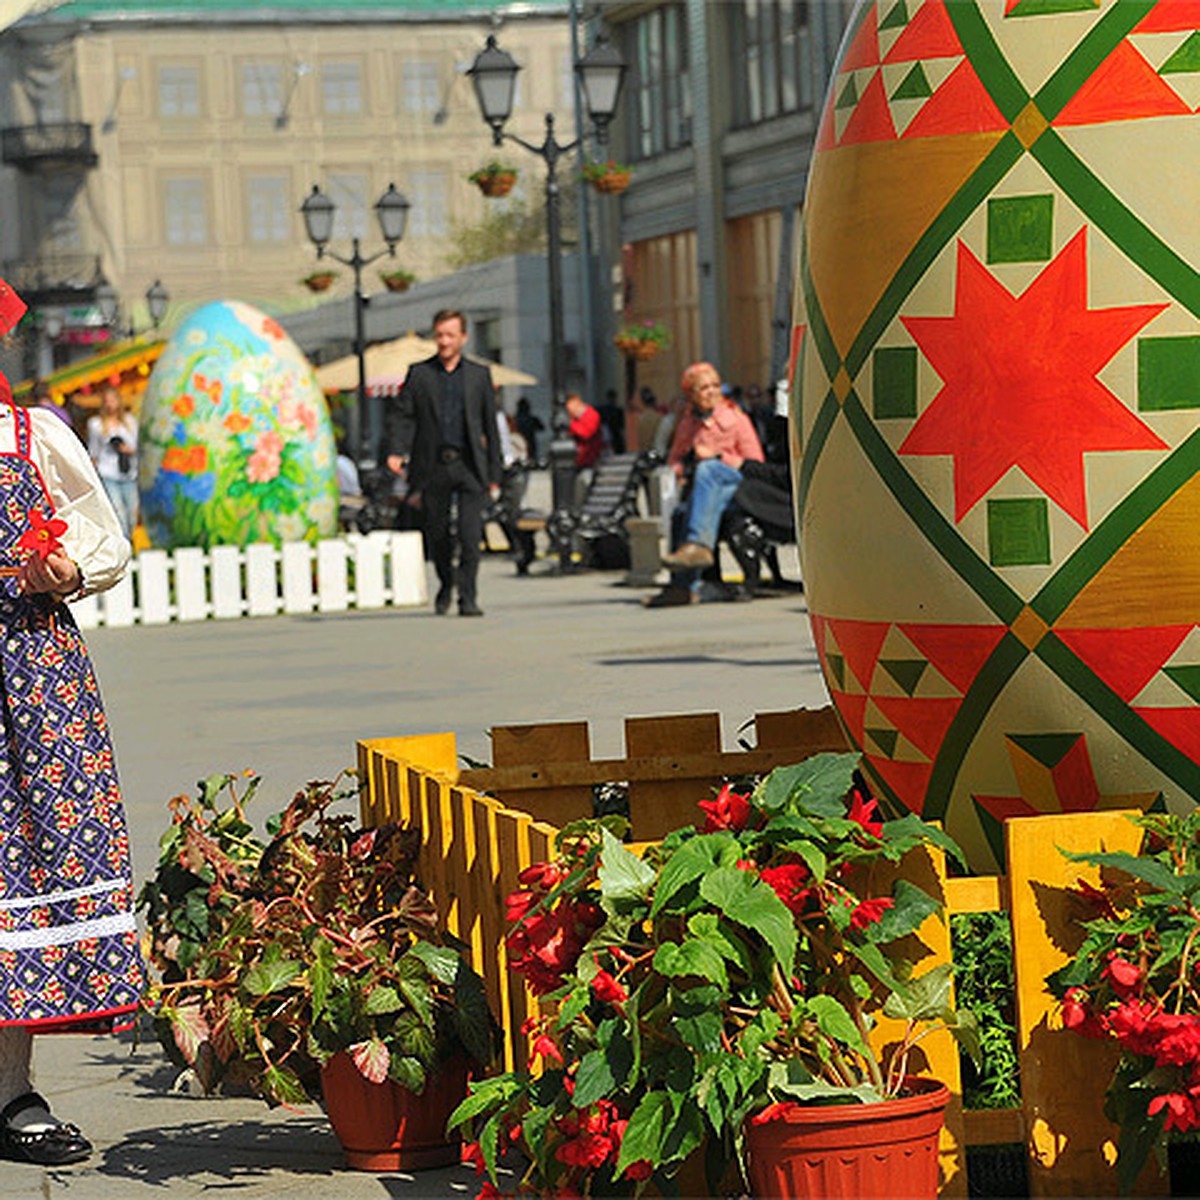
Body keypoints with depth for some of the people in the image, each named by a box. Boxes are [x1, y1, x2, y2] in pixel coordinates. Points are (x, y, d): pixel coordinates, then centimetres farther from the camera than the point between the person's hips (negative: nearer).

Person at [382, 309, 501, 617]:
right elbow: (399, 414, 2)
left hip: (469, 466, -1)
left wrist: (494, 475, 8)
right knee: (437, 535, 9)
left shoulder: (478, 375, 9)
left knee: (470, 535, -12)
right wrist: (395, 451, -16)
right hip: (433, 467, 1)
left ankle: (467, 598, -7)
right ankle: (446, 584, 33)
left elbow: (490, 426, 10)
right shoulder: (419, 374, 7)